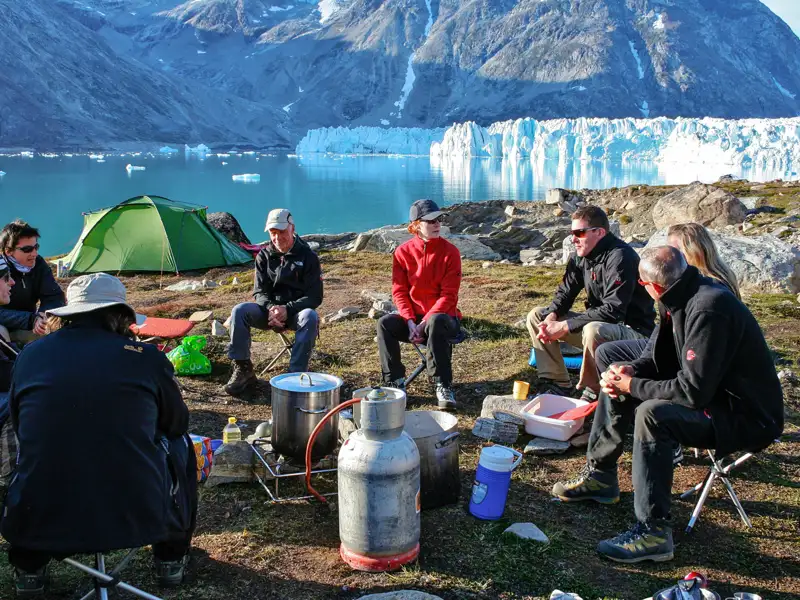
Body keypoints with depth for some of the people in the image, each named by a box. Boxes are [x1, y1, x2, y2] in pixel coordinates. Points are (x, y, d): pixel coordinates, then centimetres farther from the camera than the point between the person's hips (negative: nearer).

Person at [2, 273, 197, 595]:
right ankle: (171, 559, 33)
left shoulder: (30, 355, 1)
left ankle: (28, 570, 34)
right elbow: (178, 423, 13)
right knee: (180, 444, 26)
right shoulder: (146, 356, -4)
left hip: (39, 523, 2)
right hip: (139, 518, -2)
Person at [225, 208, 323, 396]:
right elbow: (260, 291, 3)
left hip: (296, 311, -3)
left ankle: (296, 374, -35)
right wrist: (270, 308, -21)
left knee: (310, 317, -37)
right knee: (240, 310, -24)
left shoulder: (308, 256, -5)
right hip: (270, 309, 3)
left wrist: (287, 309, -24)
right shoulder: (264, 256, 5)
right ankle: (243, 369, -17)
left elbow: (315, 296, -9)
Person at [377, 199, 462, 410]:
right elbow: (399, 291, -1)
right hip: (412, 315, 3)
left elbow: (448, 295, -12)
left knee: (436, 322, -38)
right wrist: (411, 322, -17)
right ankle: (395, 382, -16)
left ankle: (443, 385, -29)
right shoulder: (403, 252, -1)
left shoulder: (450, 252, -8)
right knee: (385, 323, -25)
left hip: (443, 316, -3)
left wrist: (424, 323, -21)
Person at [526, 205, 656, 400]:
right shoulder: (581, 256, 2)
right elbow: (565, 292, 6)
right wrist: (551, 317, -17)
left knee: (594, 331, -41)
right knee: (536, 316, 4)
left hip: (633, 330, -9)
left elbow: (613, 310, -31)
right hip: (598, 323, 9)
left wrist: (566, 326, -28)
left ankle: (593, 391, -15)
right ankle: (557, 383, 2)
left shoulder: (620, 257, -23)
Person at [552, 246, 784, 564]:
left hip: (745, 416, -10)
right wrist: (629, 371, -7)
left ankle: (653, 532, -24)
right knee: (615, 386, 10)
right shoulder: (684, 297, 0)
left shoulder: (709, 309, -30)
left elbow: (693, 391, -31)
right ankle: (600, 476, 22)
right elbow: (663, 356, 14)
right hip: (709, 392, 10)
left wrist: (631, 385, -19)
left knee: (652, 414, -33)